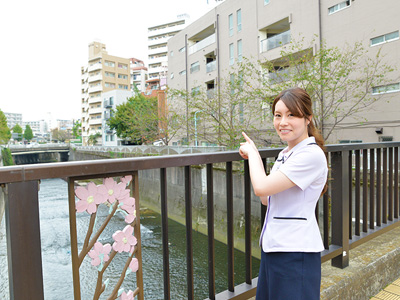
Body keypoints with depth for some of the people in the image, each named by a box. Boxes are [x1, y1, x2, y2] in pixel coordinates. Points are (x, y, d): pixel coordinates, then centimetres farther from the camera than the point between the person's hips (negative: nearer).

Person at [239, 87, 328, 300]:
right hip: (272, 246, 9)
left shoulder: (311, 155, -19)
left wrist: (252, 153, -8)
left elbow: (261, 188, -24)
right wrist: (254, 157, 5)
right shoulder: (285, 154, 10)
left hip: (296, 251, -8)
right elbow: (266, 199, 11)